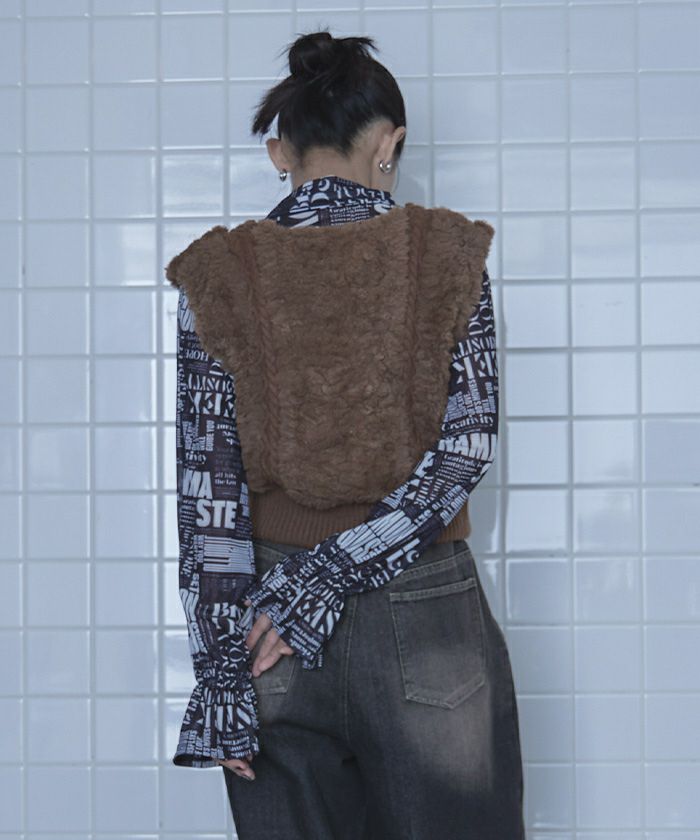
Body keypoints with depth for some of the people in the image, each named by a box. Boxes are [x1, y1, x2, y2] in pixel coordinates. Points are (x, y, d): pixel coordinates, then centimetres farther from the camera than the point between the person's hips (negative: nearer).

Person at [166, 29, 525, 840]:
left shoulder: (220, 276, -2)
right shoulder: (447, 255, -3)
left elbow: (208, 481, -6)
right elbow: (466, 447, -11)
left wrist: (220, 667, -5)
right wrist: (332, 575, -11)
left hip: (270, 627, 1)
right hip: (428, 622, -1)